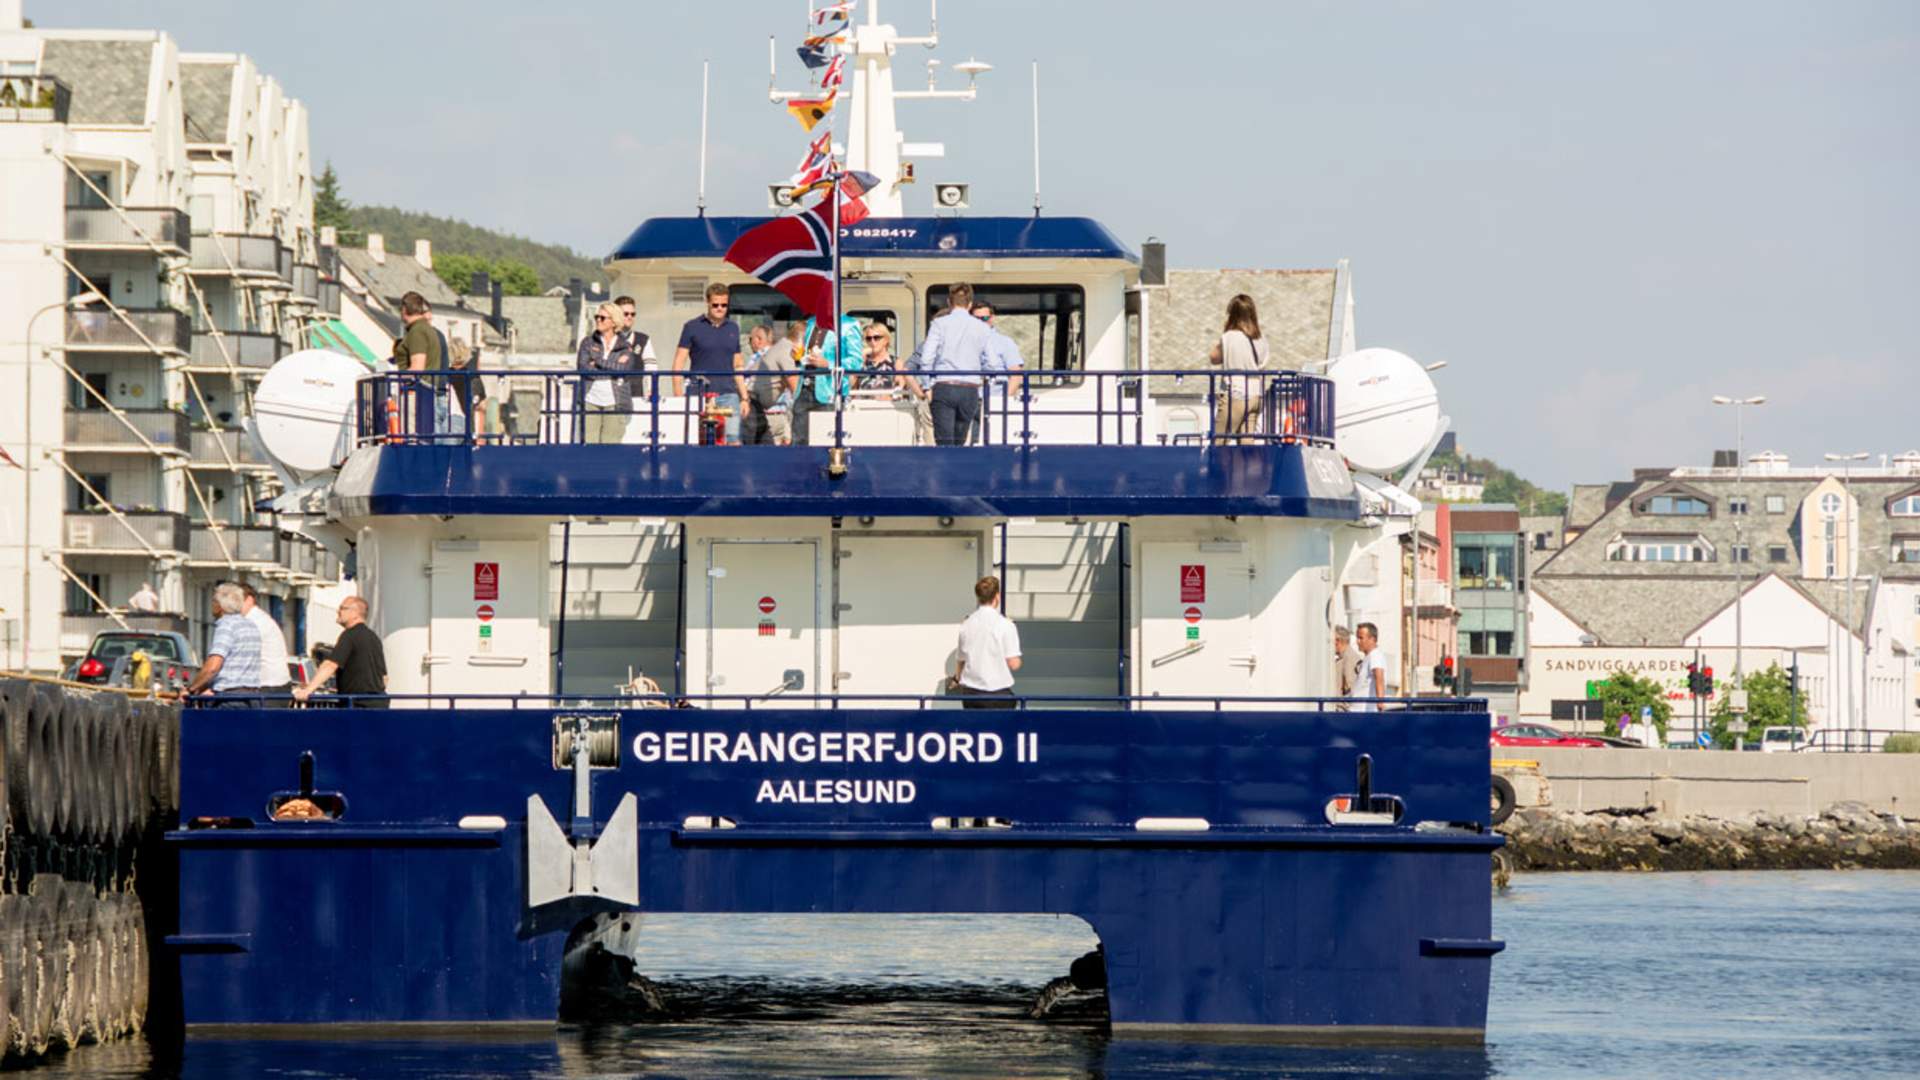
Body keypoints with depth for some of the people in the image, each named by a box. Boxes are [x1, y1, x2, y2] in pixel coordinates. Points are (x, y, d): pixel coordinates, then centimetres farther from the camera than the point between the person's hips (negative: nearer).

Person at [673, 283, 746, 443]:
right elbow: (678, 364, 0)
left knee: (733, 440, -7)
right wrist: (678, 397, -8)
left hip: (728, 395, 3)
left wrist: (744, 397, 13)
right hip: (699, 395, -3)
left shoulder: (733, 328, 14)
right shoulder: (692, 327, 3)